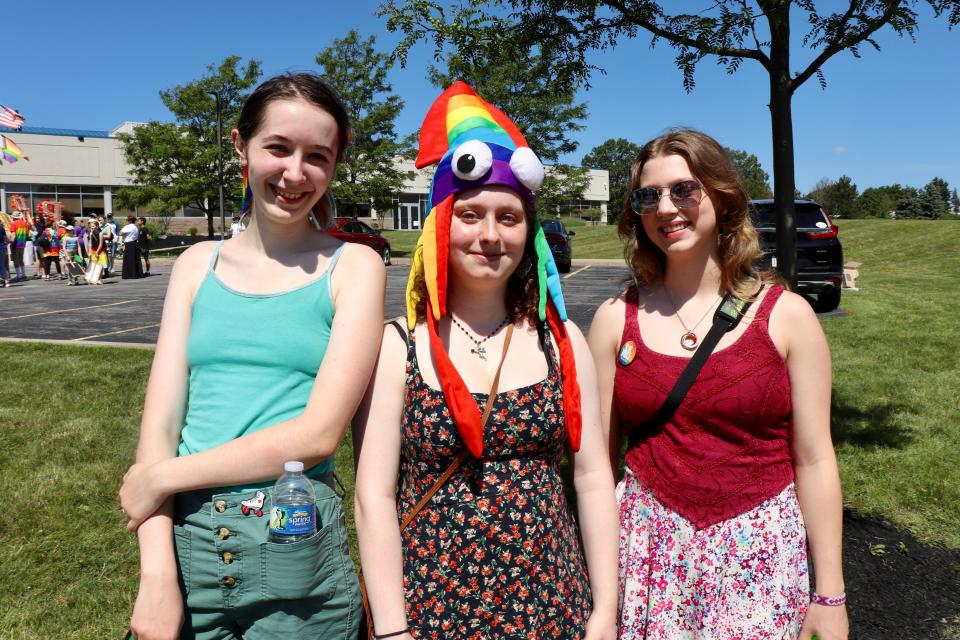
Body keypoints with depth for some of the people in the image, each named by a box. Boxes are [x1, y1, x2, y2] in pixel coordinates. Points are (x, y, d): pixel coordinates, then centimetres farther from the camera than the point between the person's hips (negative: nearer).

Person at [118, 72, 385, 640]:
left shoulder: (354, 267, -5)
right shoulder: (199, 265, 5)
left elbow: (319, 433, -13)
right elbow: (160, 424, 0)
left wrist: (160, 479, -9)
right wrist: (157, 574, -10)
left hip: (297, 551, -2)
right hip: (187, 542, 3)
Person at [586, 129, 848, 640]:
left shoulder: (787, 315, -4)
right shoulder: (616, 318, -3)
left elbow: (814, 461, -2)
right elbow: (598, 457, 1)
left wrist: (829, 597, 0)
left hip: (759, 554, 0)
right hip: (647, 549, 1)